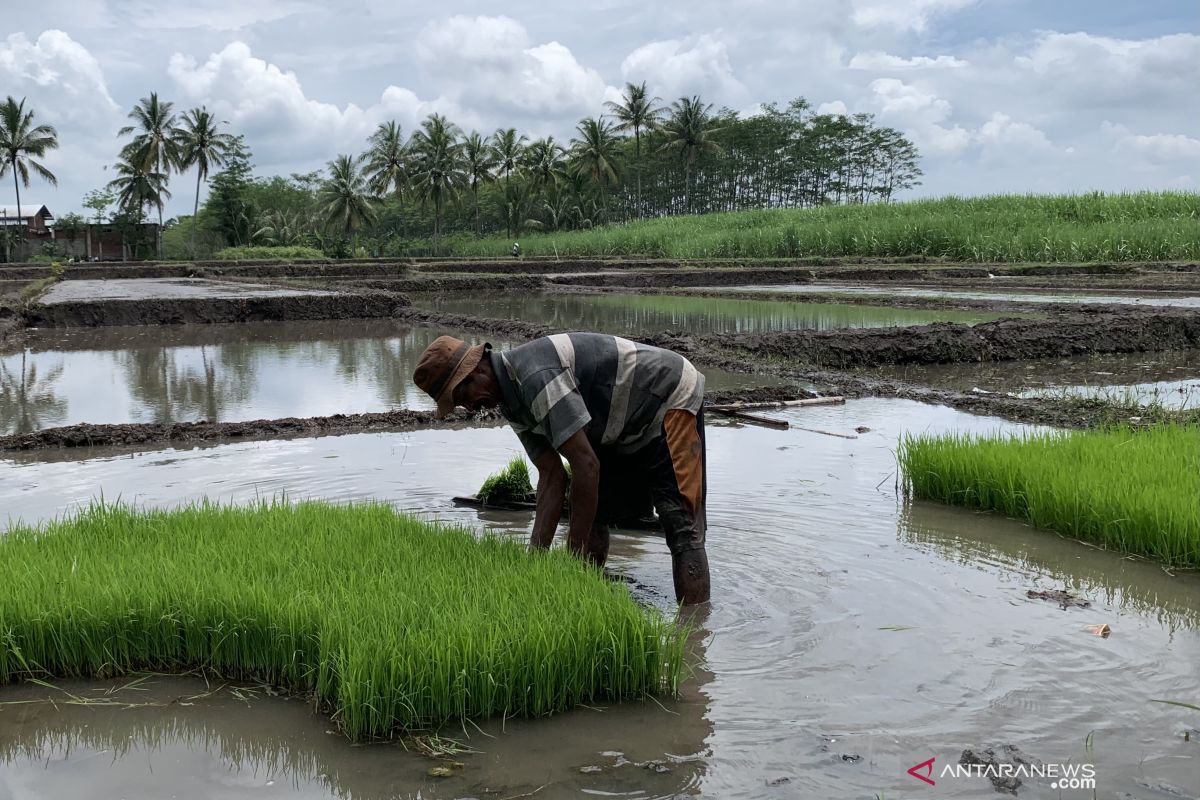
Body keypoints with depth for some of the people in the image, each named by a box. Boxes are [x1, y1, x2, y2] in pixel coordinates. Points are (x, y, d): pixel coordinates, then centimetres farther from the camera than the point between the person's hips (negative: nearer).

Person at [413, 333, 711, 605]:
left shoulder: (535, 376, -31)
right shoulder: (511, 400, 0)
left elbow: (586, 466, -32)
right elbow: (551, 476, 0)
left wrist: (574, 555, -25)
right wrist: (535, 554, -8)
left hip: (672, 401, -10)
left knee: (681, 523, -15)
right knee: (591, 513, 8)